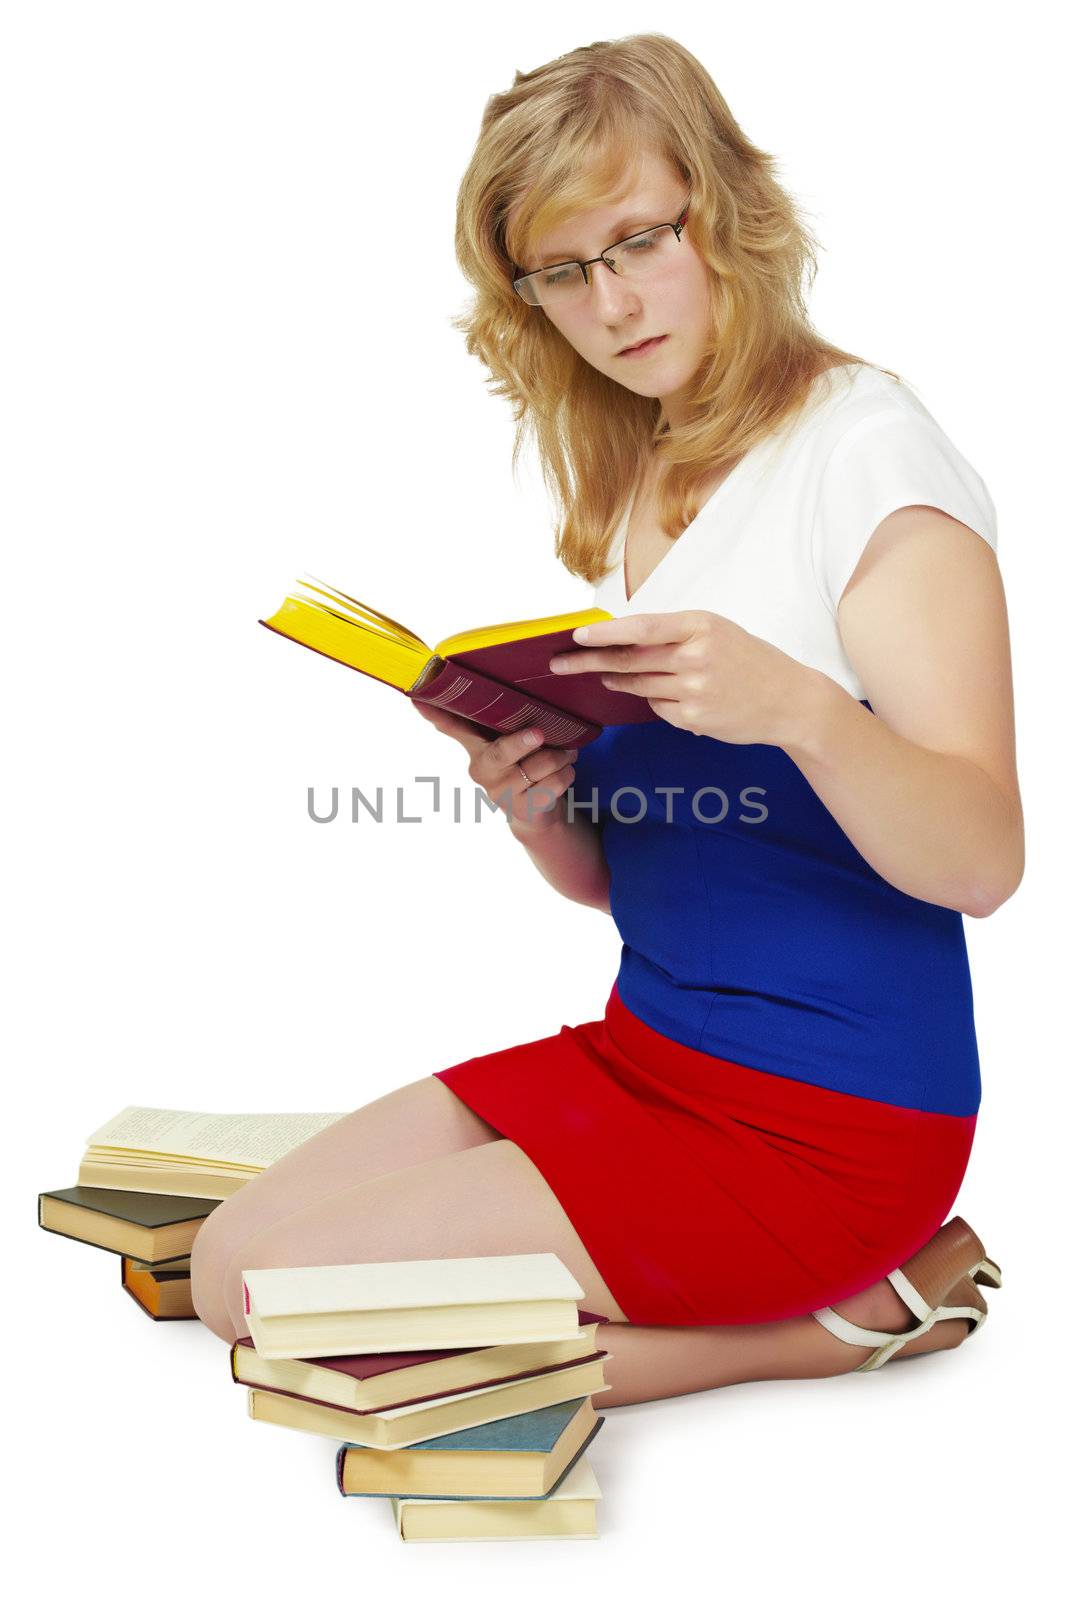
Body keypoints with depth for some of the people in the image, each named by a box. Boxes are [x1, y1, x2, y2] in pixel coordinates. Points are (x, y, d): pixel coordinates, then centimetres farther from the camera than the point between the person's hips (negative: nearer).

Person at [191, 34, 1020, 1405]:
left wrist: (794, 706, -36)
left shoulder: (863, 444, -11)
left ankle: (848, 1311, -2)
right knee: (235, 1250, 1)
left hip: (825, 1121, -8)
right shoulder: (624, 487, 11)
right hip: (642, 1052, 8)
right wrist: (538, 804, -9)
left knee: (274, 1292, -13)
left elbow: (979, 863, -19)